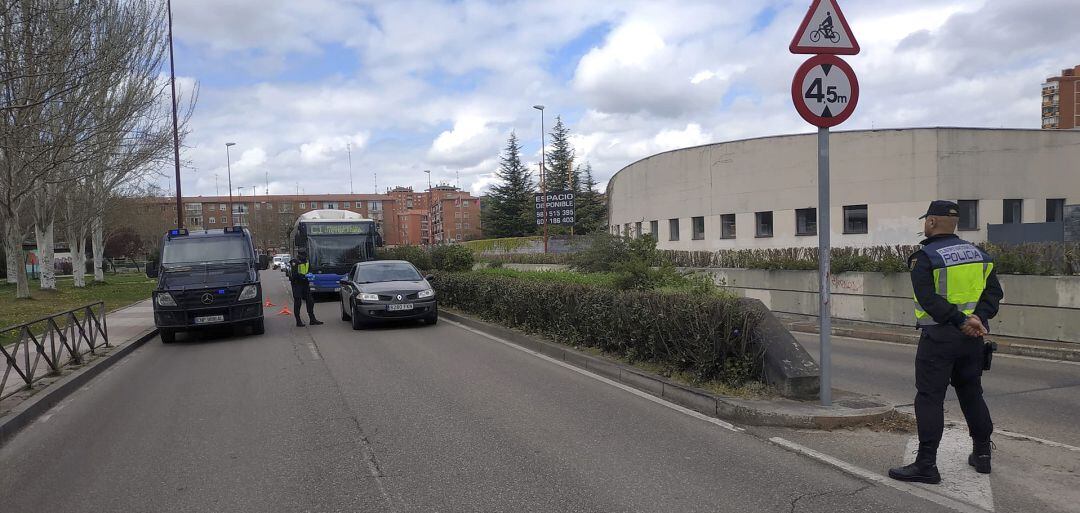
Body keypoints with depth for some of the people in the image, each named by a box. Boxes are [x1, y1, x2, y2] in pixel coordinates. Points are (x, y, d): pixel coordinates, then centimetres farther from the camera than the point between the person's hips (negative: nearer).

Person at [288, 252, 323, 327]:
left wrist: (309, 274, 2)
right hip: (297, 285, -7)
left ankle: (312, 319, 15)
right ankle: (298, 322, 6)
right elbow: (294, 274, -22)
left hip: (305, 284, 7)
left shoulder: (306, 261, 10)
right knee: (297, 303, -1)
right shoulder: (294, 262, -13)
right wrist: (304, 276, -29)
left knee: (310, 301, 6)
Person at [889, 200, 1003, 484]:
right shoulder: (979, 254, 11)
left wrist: (959, 321, -19)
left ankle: (926, 465, -3)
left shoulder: (924, 257, -11)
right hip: (972, 339, 7)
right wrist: (978, 317, -6)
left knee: (929, 399, -3)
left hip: (939, 338, -7)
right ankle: (982, 454, 30)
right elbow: (994, 292, 6)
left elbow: (929, 299, -21)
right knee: (972, 394, 19)